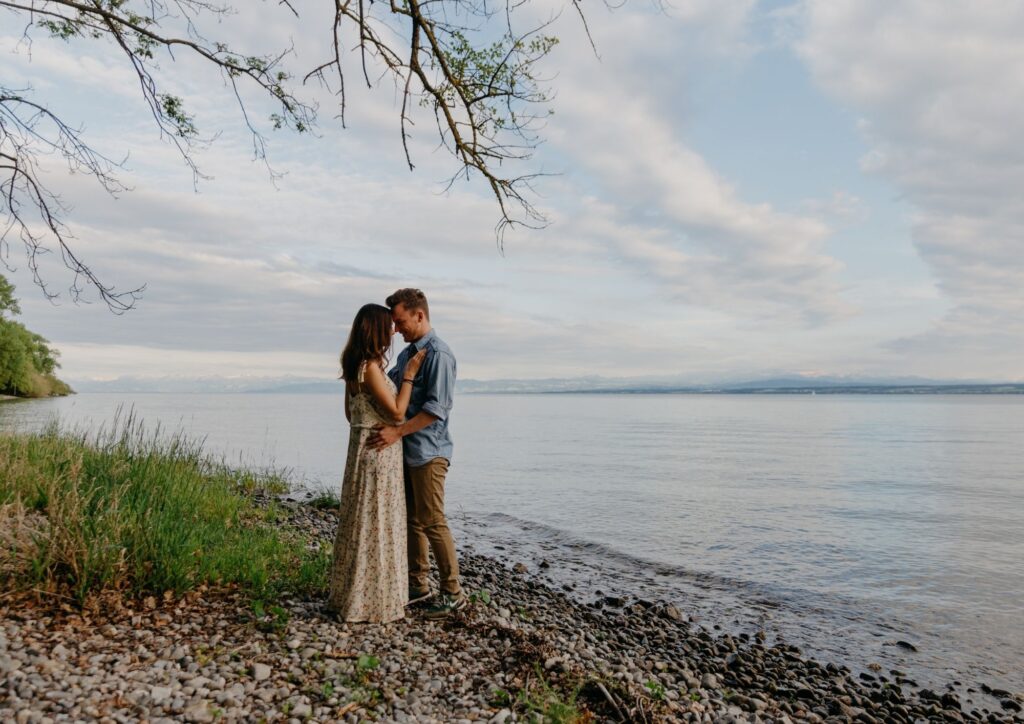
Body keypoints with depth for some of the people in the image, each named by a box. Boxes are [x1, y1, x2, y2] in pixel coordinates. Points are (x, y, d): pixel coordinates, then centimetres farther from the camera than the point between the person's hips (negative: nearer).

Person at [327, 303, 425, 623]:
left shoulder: (356, 366, 10)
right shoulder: (370, 368, -19)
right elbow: (396, 413, -19)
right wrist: (409, 374, -13)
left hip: (364, 447, 10)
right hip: (378, 451, -9)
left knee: (363, 524, 16)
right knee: (374, 526, -1)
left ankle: (352, 596, 27)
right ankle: (371, 602, 10)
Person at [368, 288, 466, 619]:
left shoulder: (439, 355, -15)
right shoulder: (406, 353, 14)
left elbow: (438, 407, -22)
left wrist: (397, 432, -24)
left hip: (428, 452, -9)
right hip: (406, 450, 9)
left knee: (432, 522, -4)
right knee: (411, 519, 14)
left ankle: (453, 592, 8)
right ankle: (418, 583, 26)